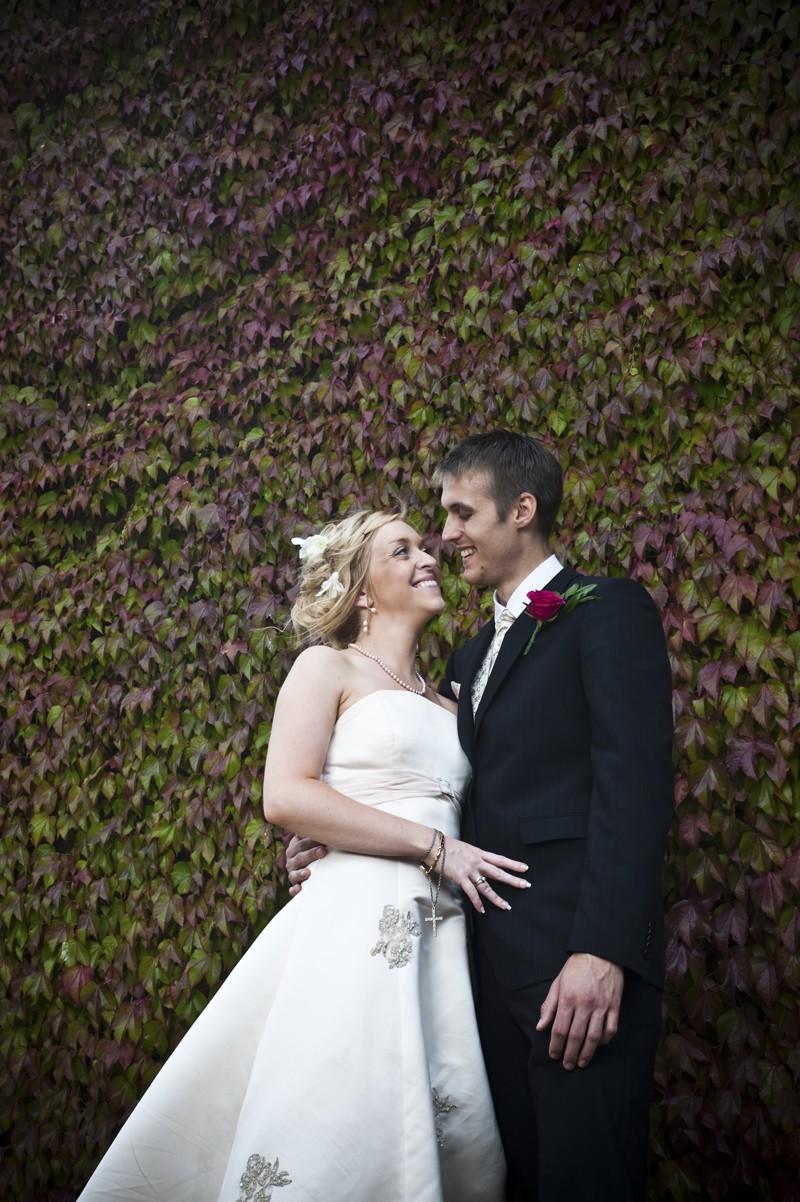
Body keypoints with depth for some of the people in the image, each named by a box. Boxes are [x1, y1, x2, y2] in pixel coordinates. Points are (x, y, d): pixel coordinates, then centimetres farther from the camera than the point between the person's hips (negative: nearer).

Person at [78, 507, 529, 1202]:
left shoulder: (444, 701, 22)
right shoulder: (328, 667, 5)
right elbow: (287, 797, -10)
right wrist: (435, 847, -11)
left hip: (442, 930, 6)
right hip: (359, 921, -6)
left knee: (455, 1144, 2)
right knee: (328, 1137, -9)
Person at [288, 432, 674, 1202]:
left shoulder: (607, 611, -3)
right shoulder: (474, 654, 22)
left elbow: (634, 785, -14)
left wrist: (603, 950, -22)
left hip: (580, 962, -7)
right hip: (496, 956, 8)